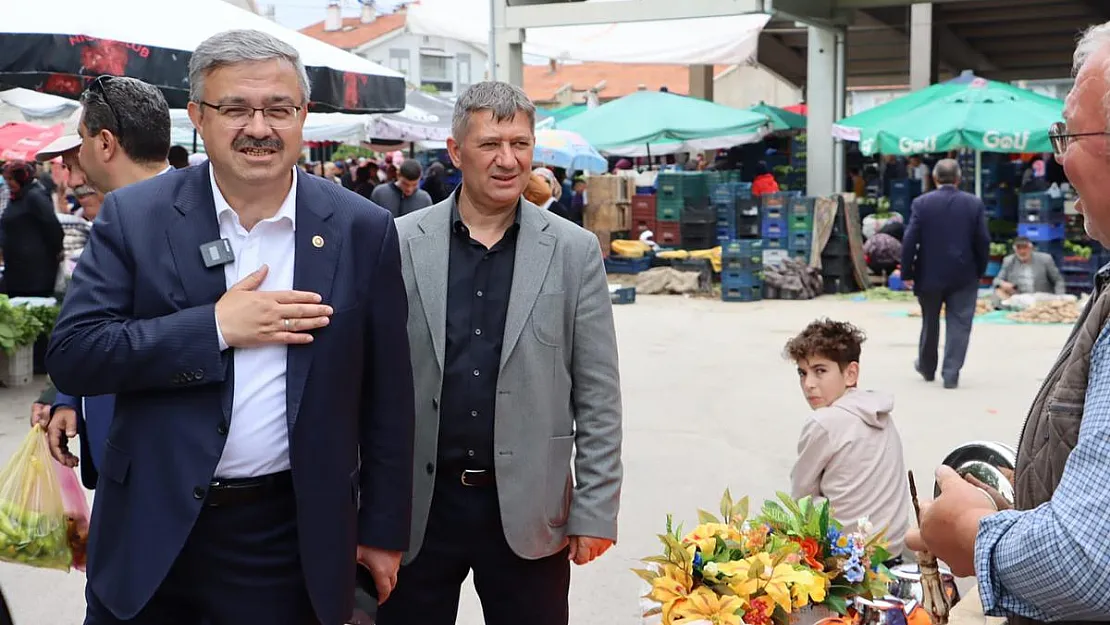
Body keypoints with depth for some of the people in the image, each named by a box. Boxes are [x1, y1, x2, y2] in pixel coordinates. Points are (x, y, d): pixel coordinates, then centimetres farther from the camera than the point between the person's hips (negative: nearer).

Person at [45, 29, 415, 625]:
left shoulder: (362, 230, -3)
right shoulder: (133, 216, -4)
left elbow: (386, 397, 1)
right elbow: (70, 356, -10)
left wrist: (384, 530, 4)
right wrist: (216, 327, -18)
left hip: (290, 536, 0)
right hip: (151, 531, 1)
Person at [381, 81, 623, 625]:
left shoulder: (574, 251, 0)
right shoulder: (400, 243, -1)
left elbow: (597, 396, 0)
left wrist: (594, 512, -3)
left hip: (529, 514, 0)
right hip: (418, 507, 0)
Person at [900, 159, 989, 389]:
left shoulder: (921, 203, -6)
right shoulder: (974, 204, -2)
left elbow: (910, 240, -9)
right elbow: (983, 241, -2)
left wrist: (907, 272, -1)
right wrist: (980, 271, 9)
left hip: (929, 275, 0)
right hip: (964, 275, 0)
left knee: (930, 322, 16)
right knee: (959, 324, 3)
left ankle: (927, 368, 32)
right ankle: (951, 374, -2)